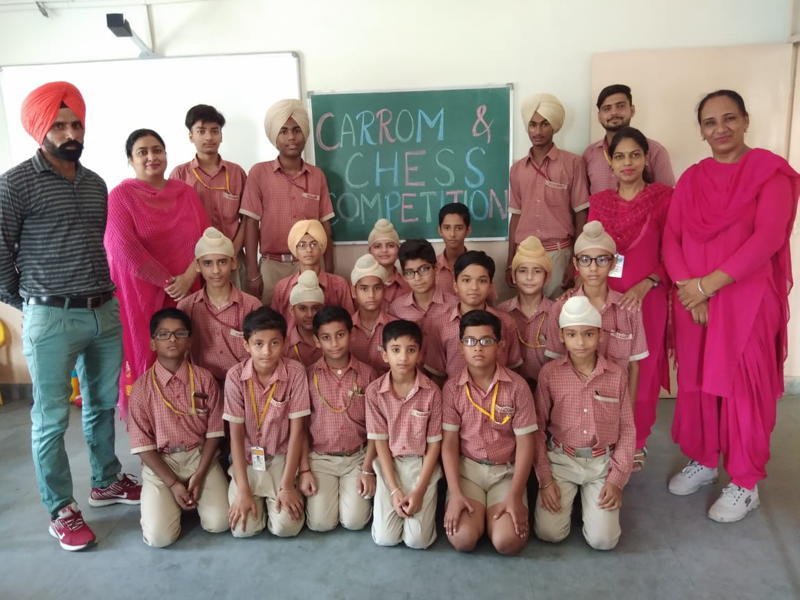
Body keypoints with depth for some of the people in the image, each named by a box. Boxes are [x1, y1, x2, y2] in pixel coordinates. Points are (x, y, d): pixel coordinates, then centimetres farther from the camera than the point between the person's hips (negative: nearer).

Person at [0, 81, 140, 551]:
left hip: (106, 312, 6)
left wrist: (106, 295, 12)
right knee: (52, 418, 4)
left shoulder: (96, 183, 11)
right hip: (52, 320, -5)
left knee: (104, 404, 17)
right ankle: (61, 511, 18)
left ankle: (107, 481, 35)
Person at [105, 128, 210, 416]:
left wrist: (188, 277, -10)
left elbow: (205, 237, 4)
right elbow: (125, 249, -13)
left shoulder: (185, 192, 10)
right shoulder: (121, 195, -3)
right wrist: (167, 282, -12)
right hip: (141, 293, -3)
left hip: (187, 290, 4)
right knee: (146, 357, 2)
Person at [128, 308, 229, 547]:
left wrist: (199, 476, -11)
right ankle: (171, 499, 14)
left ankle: (196, 493, 14)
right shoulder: (143, 386, -7)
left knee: (218, 523, -17)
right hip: (160, 463, -1)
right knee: (159, 537, -18)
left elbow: (214, 433, 0)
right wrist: (173, 484, -13)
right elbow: (143, 445, -6)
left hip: (200, 457, 1)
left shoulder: (204, 379, -3)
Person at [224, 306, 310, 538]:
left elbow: (297, 430, -12)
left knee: (286, 527, -16)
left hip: (282, 458, -1)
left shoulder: (295, 372, -16)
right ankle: (257, 498, 20)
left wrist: (287, 486, -14)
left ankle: (280, 497, 17)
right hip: (246, 459, 1)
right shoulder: (235, 377, -13)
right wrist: (243, 491, -14)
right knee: (243, 528, -13)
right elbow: (236, 434, -10)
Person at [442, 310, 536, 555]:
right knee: (462, 539, -22)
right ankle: (479, 511, 11)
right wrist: (455, 494, -14)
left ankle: (492, 514, 12)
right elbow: (449, 444, -4)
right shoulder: (452, 388, -5)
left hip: (506, 470, 0)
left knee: (508, 542, -21)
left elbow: (525, 444, -6)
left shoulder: (517, 386, -8)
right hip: (467, 468, 0)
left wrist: (515, 496, -14)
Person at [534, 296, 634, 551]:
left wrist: (616, 480, -5)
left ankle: (589, 498, 19)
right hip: (561, 460, 0)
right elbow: (538, 428, -1)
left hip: (602, 463, 1)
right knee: (549, 533, -14)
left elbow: (627, 429, 2)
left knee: (603, 539, -12)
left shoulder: (616, 374, -3)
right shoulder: (549, 373, -6)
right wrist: (545, 479, -6)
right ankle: (570, 494, 18)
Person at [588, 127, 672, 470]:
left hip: (647, 299, -3)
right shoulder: (599, 201, 9)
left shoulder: (663, 197, -3)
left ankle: (637, 443, 26)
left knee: (641, 372, 6)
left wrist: (643, 286, -17)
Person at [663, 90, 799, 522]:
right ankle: (702, 461, 30)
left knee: (744, 389, 3)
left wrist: (709, 283, -17)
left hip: (747, 300, -4)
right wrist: (688, 285, -11)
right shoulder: (691, 179, 10)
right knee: (696, 383, 11)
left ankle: (745, 484, 18)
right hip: (693, 300, 4)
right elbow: (671, 238, 4)